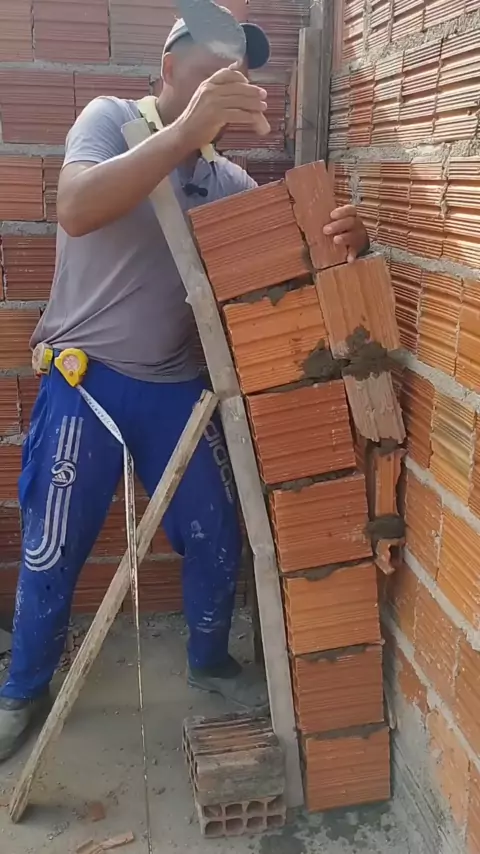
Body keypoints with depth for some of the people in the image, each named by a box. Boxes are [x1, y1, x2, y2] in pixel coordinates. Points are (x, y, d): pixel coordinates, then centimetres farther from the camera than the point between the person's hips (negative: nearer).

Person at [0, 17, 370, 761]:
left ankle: (210, 662, 38)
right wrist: (185, 130, -36)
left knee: (217, 539, 11)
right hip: (87, 382, -4)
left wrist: (343, 240, -24)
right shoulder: (112, 119, -5)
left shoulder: (226, 180, 8)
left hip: (178, 389, 5)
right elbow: (77, 211, -26)